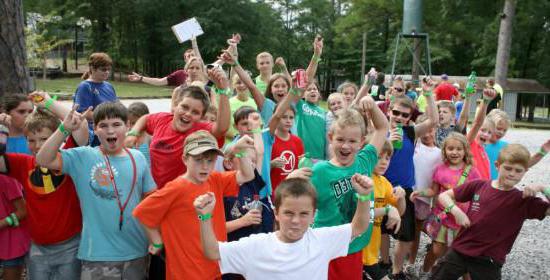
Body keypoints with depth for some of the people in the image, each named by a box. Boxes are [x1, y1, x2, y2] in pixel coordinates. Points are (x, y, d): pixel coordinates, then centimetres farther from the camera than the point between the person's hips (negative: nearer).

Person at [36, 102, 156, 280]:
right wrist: (64, 129, -21)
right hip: (98, 253, -2)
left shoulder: (138, 158, 2)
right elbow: (43, 160, -14)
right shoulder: (83, 157, -4)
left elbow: (151, 199, 6)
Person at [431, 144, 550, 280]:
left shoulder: (525, 201, -6)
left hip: (489, 262, -1)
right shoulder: (478, 185, -3)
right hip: (459, 251, 2)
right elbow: (444, 196, 3)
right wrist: (456, 211, -14)